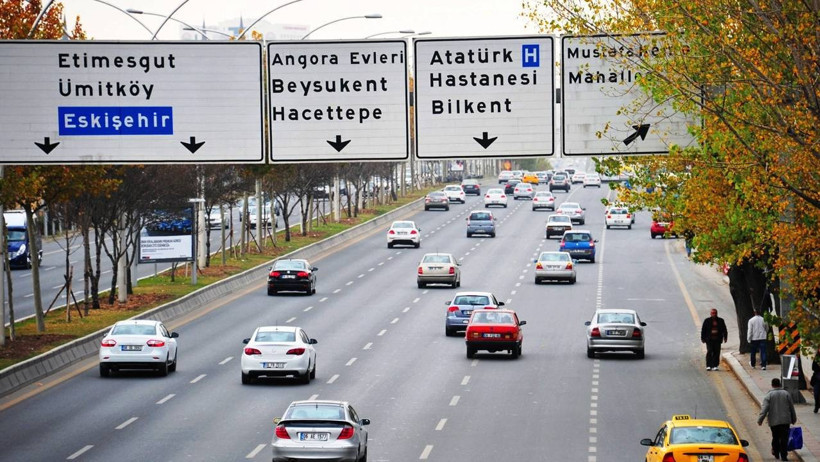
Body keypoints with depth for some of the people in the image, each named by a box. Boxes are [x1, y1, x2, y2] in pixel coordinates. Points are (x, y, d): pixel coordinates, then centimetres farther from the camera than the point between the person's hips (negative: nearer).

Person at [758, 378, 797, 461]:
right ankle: (783, 455, -7)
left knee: (775, 437, 16)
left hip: (774, 421, -1)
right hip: (785, 420, 1)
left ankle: (776, 453, 27)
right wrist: (794, 419, 20)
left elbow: (764, 408, -12)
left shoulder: (769, 395, -4)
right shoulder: (786, 394, 3)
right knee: (784, 438, -1)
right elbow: (791, 407, 9)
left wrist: (760, 419, -11)